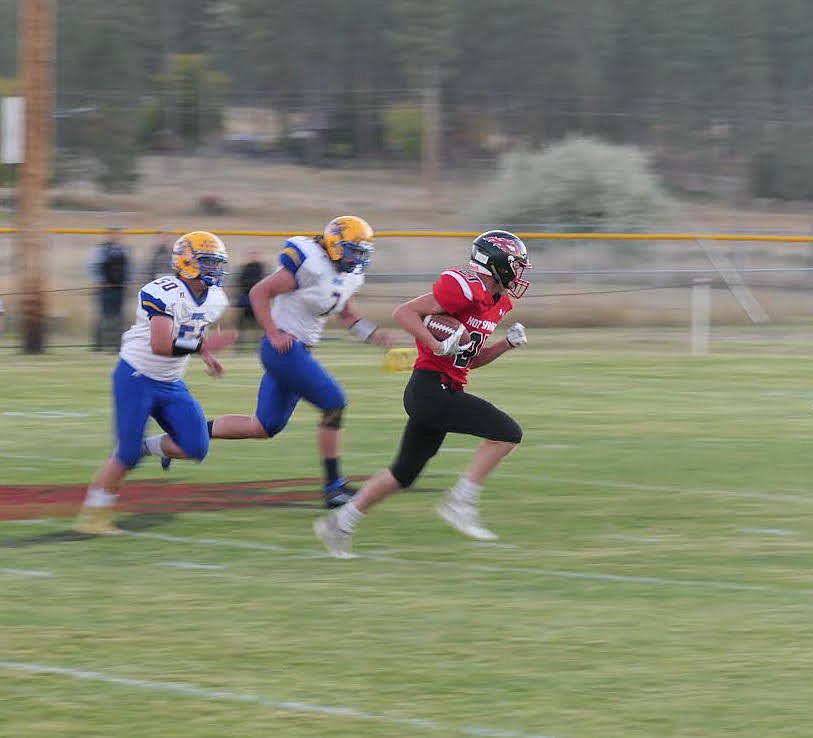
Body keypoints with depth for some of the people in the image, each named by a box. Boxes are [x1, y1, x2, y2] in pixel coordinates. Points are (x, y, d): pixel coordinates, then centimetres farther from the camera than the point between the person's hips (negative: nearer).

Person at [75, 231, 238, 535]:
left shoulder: (215, 299, 1)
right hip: (137, 380, -7)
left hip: (170, 384, 7)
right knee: (127, 455, -7)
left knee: (195, 448, -5)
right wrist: (203, 345, -36)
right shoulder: (163, 293, -24)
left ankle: (148, 447, 22)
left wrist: (207, 357, 9)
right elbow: (160, 345, -34)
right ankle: (91, 515, 7)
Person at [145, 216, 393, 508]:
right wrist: (274, 334, -21)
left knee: (263, 427, 11)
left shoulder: (347, 276, 10)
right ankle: (334, 487, -5)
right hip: (285, 348, -10)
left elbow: (349, 316, 24)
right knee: (334, 404, -12)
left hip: (297, 351, 10)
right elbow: (259, 291, -16)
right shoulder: (310, 265, -18)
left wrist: (375, 335, 8)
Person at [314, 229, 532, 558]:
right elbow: (404, 312, -16)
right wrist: (439, 345, -24)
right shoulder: (465, 289, -15)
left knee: (404, 474, 15)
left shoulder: (497, 303, 15)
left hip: (445, 392, 10)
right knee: (507, 432, -15)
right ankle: (460, 503, -10)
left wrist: (507, 343, 9)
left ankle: (339, 523, 22)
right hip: (432, 387, -10)